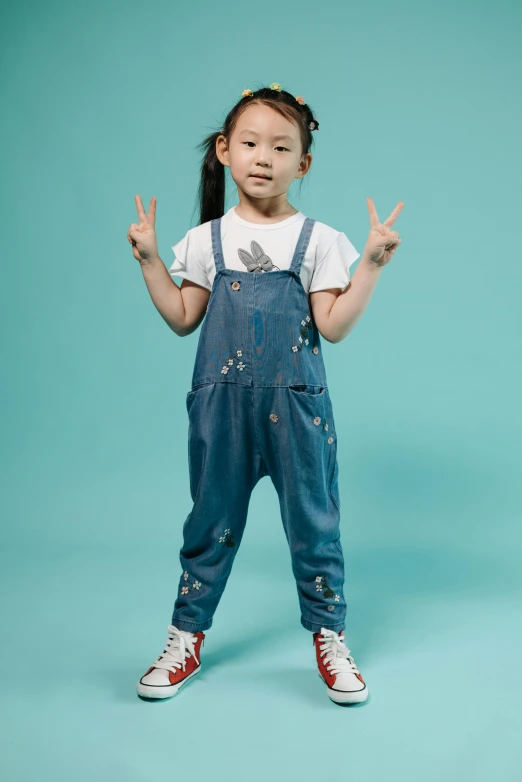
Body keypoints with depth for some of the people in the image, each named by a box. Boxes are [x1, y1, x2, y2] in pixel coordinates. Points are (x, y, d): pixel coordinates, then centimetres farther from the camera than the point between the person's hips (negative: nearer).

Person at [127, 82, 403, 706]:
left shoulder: (317, 239, 0)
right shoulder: (206, 239, 6)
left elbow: (334, 326, -5)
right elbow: (183, 319, 6)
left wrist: (372, 262, -11)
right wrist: (149, 259, 2)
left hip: (296, 407, -1)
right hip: (221, 404, 1)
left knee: (313, 520, 7)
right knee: (211, 520, 11)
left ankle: (329, 637, 25)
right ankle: (187, 636, 27)